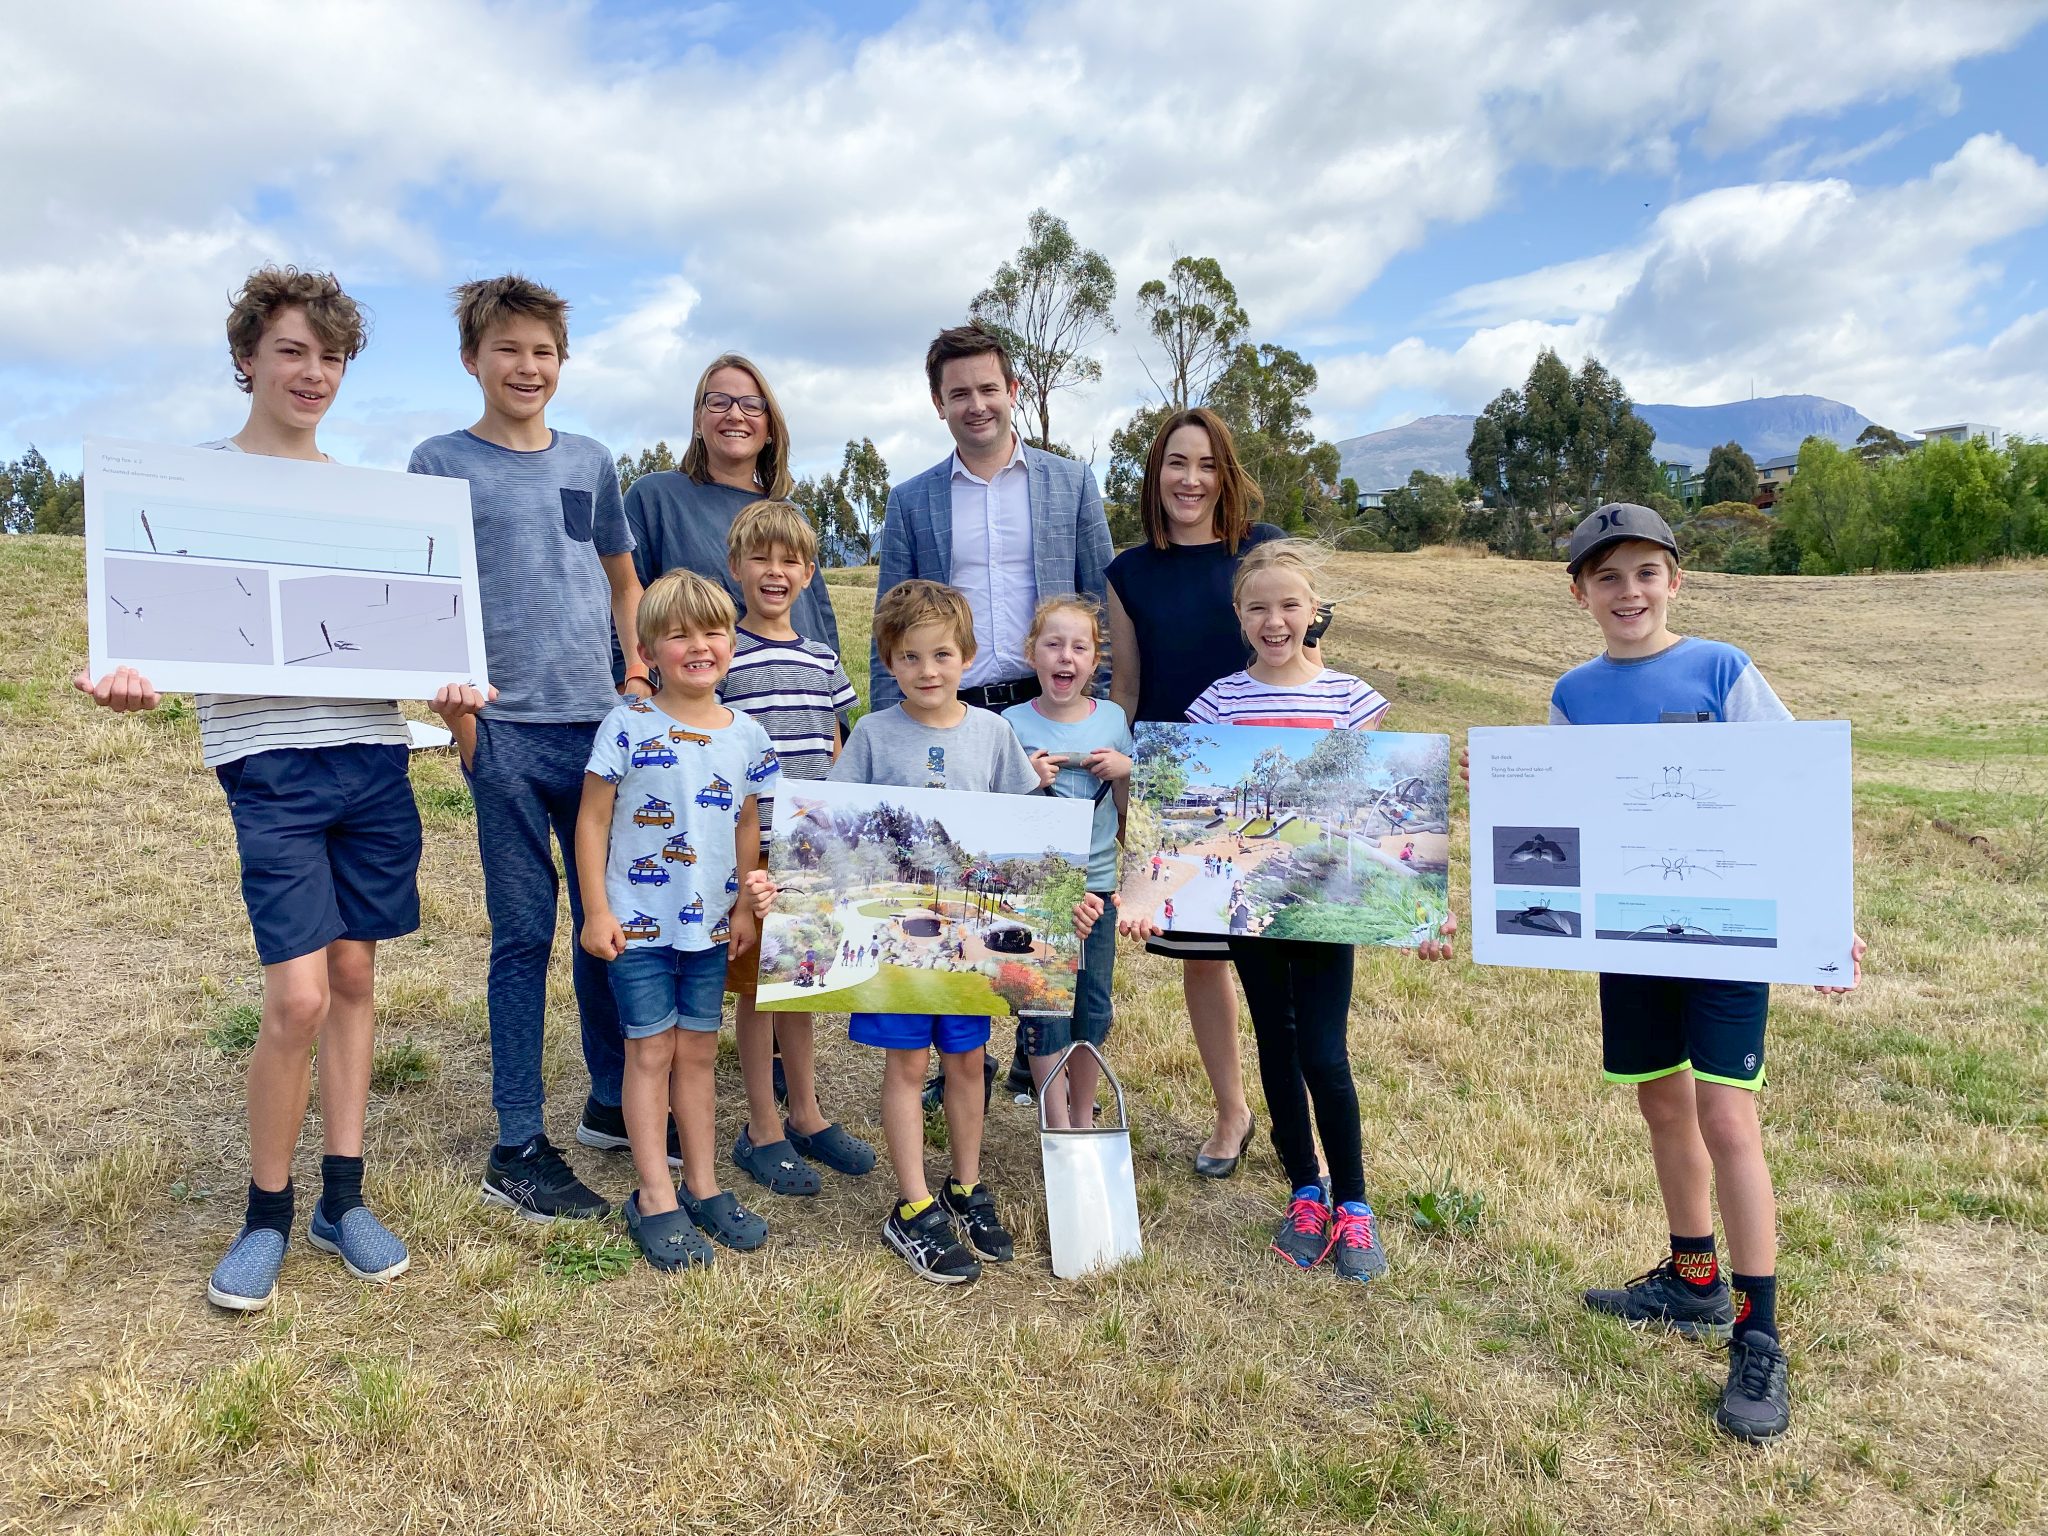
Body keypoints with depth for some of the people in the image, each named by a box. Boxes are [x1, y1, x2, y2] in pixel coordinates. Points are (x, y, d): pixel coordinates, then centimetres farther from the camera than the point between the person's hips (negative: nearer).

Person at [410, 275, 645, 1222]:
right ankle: (517, 1148, 11)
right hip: (506, 727, -4)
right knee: (524, 931, 0)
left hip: (599, 721, 4)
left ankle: (611, 1102, 27)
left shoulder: (591, 463, 13)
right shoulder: (442, 463, 2)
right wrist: (455, 702, -11)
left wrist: (646, 675, 7)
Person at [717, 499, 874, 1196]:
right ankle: (762, 1131, 19)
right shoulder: (722, 659, -8)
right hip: (751, 849, -5)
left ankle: (806, 1115, 30)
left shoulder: (824, 660, 9)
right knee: (757, 984, 5)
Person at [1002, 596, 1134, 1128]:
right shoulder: (1012, 725, -6)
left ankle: (1084, 1117, 31)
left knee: (1093, 1008, 11)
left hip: (1096, 881, 3)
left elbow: (1125, 808, 10)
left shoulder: (1112, 719, 2)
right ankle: (1058, 1130, 15)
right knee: (1045, 1007, 1)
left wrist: (1125, 770, -9)